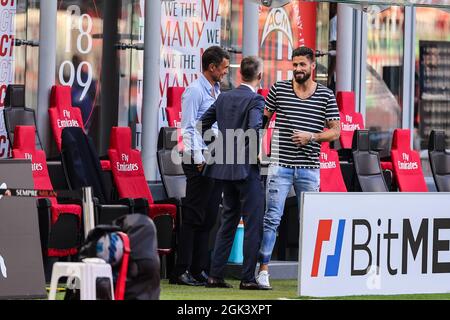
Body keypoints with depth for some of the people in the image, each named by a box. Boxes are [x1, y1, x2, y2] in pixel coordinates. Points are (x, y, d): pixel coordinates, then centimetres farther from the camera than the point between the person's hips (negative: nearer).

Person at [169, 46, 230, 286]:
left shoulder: (217, 91, 17)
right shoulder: (195, 91, -9)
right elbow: (189, 128, -13)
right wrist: (199, 160, -18)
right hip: (200, 161, -8)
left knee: (209, 218, 8)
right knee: (193, 218, -7)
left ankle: (199, 269, 11)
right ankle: (181, 271, -5)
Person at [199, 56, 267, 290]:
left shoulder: (224, 97, 9)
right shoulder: (255, 100, -12)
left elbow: (203, 124, 15)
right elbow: (254, 129, -26)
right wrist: (257, 153, -10)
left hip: (225, 167, 7)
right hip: (246, 169, -7)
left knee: (228, 222, 15)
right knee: (253, 224, -1)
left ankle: (215, 275, 12)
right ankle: (248, 278, -2)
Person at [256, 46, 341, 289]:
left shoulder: (326, 96, 5)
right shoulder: (278, 89, 4)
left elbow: (335, 132, 5)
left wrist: (311, 136, -10)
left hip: (309, 167, 1)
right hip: (281, 164, -1)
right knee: (272, 218, -6)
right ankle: (263, 270, -4)